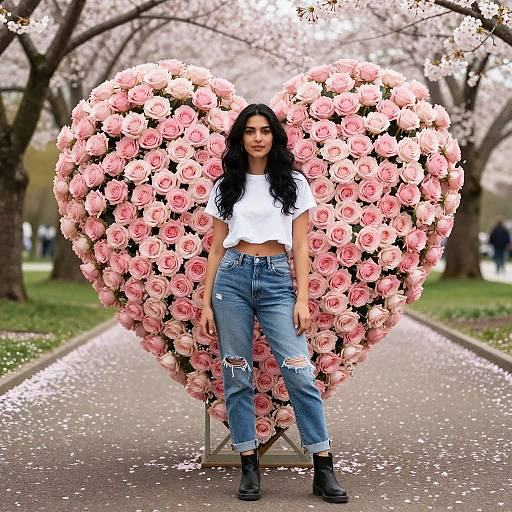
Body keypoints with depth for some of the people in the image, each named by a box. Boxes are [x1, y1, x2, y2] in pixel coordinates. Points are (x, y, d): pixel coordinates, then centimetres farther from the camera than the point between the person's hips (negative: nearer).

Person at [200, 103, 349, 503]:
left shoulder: (293, 183, 7)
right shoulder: (226, 186, 10)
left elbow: (300, 245, 4)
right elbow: (217, 248, 11)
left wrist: (302, 298, -5)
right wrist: (206, 302, 4)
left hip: (277, 280, -1)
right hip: (232, 278, 2)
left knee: (299, 372, -10)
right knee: (237, 375, 1)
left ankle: (324, 470, -4)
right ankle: (249, 467, 10)